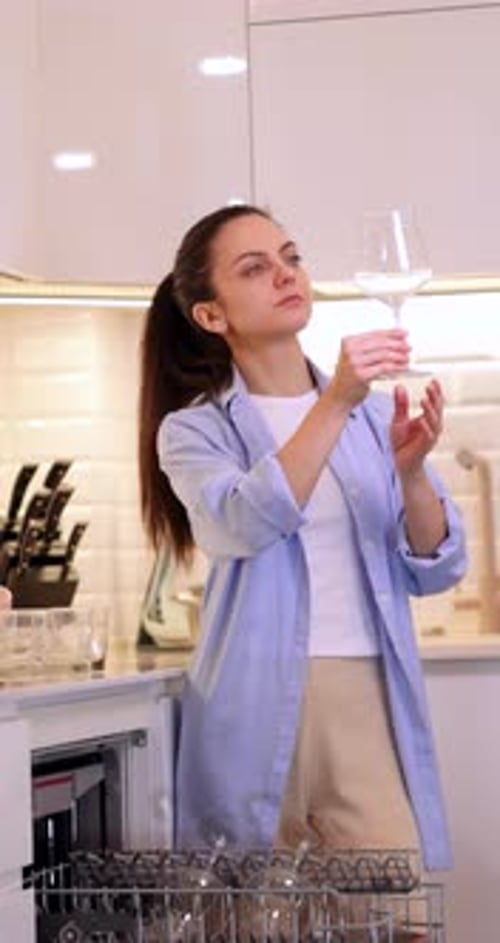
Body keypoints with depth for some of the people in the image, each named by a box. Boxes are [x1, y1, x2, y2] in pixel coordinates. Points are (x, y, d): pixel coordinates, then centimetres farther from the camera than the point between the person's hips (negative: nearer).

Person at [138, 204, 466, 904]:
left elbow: (435, 569, 5)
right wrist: (334, 403, -27)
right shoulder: (193, 431, 2)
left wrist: (411, 470, -13)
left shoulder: (375, 409, 11)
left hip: (369, 699, 2)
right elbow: (247, 525, -18)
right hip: (257, 709, -2)